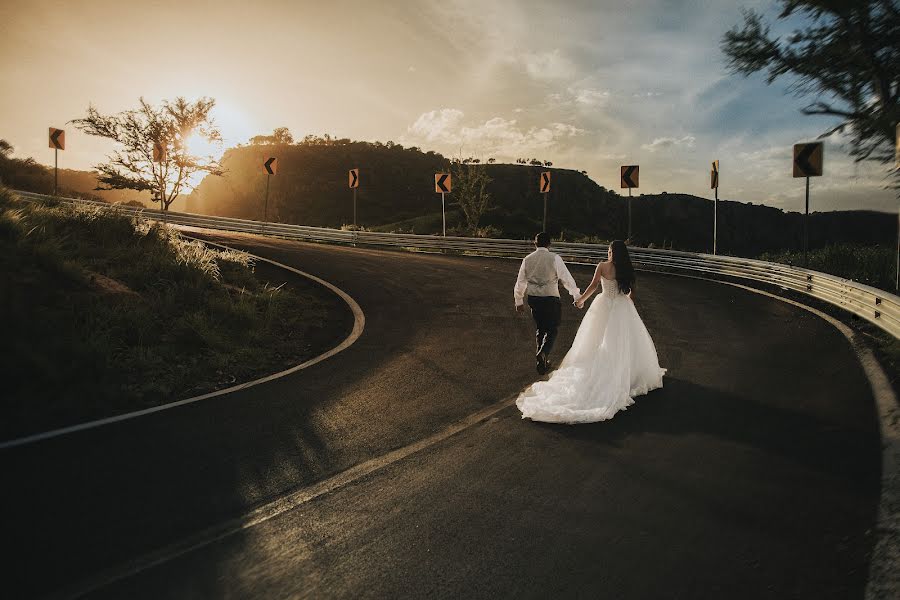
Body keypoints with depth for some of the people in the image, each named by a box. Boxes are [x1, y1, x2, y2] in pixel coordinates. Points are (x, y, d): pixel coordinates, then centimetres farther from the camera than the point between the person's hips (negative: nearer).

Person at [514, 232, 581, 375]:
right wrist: (577, 294, 5)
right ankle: (543, 353, -17)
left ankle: (541, 362, 22)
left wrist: (519, 301, 21)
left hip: (533, 299, 4)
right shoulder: (554, 258, -10)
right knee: (552, 329, 8)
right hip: (551, 299, -4)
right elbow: (566, 279, -7)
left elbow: (520, 282, 9)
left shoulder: (527, 260, 3)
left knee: (540, 329, 18)